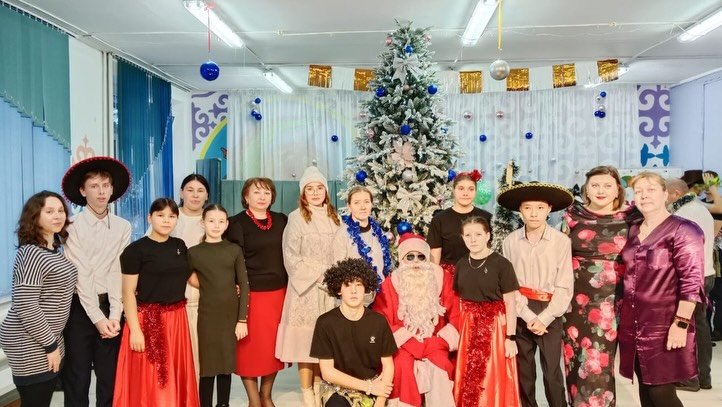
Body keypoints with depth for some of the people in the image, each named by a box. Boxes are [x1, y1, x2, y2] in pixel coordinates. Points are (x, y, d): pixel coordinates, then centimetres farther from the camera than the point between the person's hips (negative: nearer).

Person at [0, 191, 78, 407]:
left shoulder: (55, 248, 9)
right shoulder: (31, 253, -19)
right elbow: (25, 307, -23)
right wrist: (51, 345, -17)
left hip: (48, 340, 9)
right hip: (30, 346, -9)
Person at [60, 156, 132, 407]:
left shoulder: (123, 227, 3)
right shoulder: (74, 226, -6)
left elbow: (118, 273, -1)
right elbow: (81, 276, -10)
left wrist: (114, 316, -10)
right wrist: (97, 317, -14)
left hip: (110, 305, 3)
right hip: (79, 307, -2)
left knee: (110, 375, 8)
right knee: (77, 376, 5)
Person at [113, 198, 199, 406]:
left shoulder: (179, 245, 8)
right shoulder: (136, 249, -8)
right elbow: (128, 293, -10)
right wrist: (135, 329, -16)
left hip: (177, 318, 5)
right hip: (148, 320, -5)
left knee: (176, 377, 13)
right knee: (149, 381, 2)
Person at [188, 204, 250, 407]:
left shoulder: (234, 250, 1)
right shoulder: (193, 252, -1)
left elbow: (244, 285, 0)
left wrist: (242, 319, -4)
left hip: (231, 315, 1)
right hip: (207, 315, -1)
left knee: (226, 364, 9)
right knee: (207, 367, 2)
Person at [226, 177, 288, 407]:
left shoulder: (281, 221, 9)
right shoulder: (237, 223, -4)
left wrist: (289, 287, 9)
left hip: (278, 292, 4)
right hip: (250, 294, -4)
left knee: (274, 346, 11)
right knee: (251, 347, 4)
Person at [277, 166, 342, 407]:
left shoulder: (334, 218, 11)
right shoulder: (296, 217, -3)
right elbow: (291, 256, -7)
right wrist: (316, 276, -11)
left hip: (329, 288, 4)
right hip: (305, 287, -4)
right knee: (305, 338, -3)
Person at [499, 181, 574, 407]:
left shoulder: (562, 242, -8)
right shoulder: (510, 242, -3)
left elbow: (564, 287, -6)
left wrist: (544, 318, -12)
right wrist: (528, 315, -11)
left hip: (550, 314, -2)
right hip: (520, 313, 2)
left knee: (552, 370, 3)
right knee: (522, 369, 12)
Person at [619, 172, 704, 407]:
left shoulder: (683, 230, -10)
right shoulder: (634, 231, 10)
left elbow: (691, 281, -16)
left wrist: (681, 324, -20)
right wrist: (624, 313, 15)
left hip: (664, 324, -6)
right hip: (633, 323, 6)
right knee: (645, 388, 13)